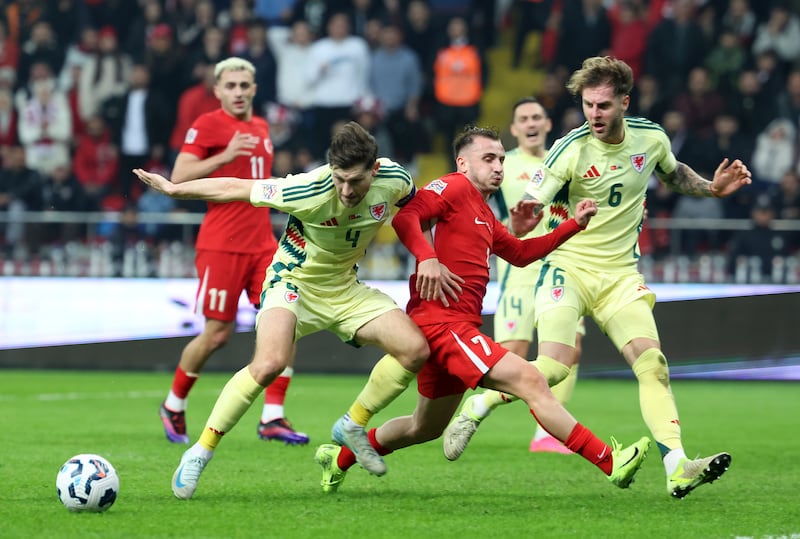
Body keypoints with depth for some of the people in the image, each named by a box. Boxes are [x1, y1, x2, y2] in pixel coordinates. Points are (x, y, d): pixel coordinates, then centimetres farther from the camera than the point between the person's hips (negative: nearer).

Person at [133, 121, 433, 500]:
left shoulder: (394, 180, -18)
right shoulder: (310, 191, -30)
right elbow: (235, 189, -18)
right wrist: (172, 189, -10)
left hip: (344, 288, 5)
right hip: (294, 281, -5)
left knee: (415, 348, -12)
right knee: (270, 362, -32)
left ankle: (353, 426, 10)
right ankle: (201, 451, -17)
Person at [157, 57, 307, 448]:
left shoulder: (260, 127, 17)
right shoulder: (208, 125, -6)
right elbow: (178, 179, -14)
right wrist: (225, 156, -22)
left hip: (262, 245, 7)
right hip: (222, 246, -6)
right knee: (217, 334, -4)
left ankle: (272, 417, -2)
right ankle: (173, 406, 19)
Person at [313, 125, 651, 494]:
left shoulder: (483, 214, 24)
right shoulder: (454, 187, -5)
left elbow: (519, 253, 31)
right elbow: (405, 216, -18)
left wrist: (574, 225, 23)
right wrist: (426, 256, -34)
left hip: (459, 325, 11)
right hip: (442, 321, -11)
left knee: (426, 427, 23)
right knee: (531, 381, -18)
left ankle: (339, 458, 36)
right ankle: (609, 461, -21)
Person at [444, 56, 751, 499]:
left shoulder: (651, 138, 0)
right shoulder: (570, 150, -14)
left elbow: (674, 174, 24)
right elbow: (528, 208, -16)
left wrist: (712, 187, 8)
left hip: (620, 275, 4)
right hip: (569, 268, -4)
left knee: (652, 364, -12)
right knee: (553, 366, -21)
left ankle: (677, 469, -16)